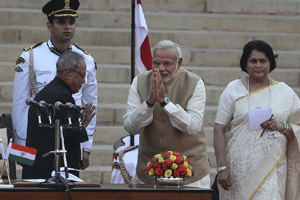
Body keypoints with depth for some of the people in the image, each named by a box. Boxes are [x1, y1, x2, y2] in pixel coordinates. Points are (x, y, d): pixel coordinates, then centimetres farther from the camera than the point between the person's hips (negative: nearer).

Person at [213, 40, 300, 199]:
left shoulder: (285, 92, 9)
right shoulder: (233, 89, 5)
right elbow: (219, 130, 0)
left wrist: (282, 127, -11)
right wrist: (222, 167, -9)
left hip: (272, 169, 0)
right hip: (240, 167, 0)